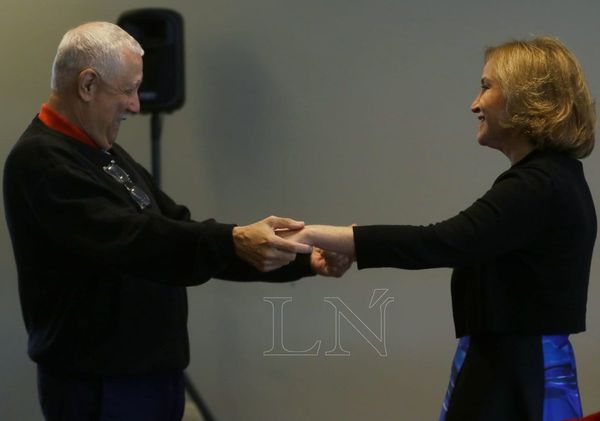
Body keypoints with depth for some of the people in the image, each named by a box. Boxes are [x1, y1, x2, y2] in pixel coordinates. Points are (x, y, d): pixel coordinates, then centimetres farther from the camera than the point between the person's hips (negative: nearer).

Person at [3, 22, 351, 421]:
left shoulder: (108, 156, 15)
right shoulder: (40, 160, -15)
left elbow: (184, 235, 13)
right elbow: (129, 241, -29)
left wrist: (303, 260, 4)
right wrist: (234, 242, -40)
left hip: (155, 376, 9)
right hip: (99, 388, -9)